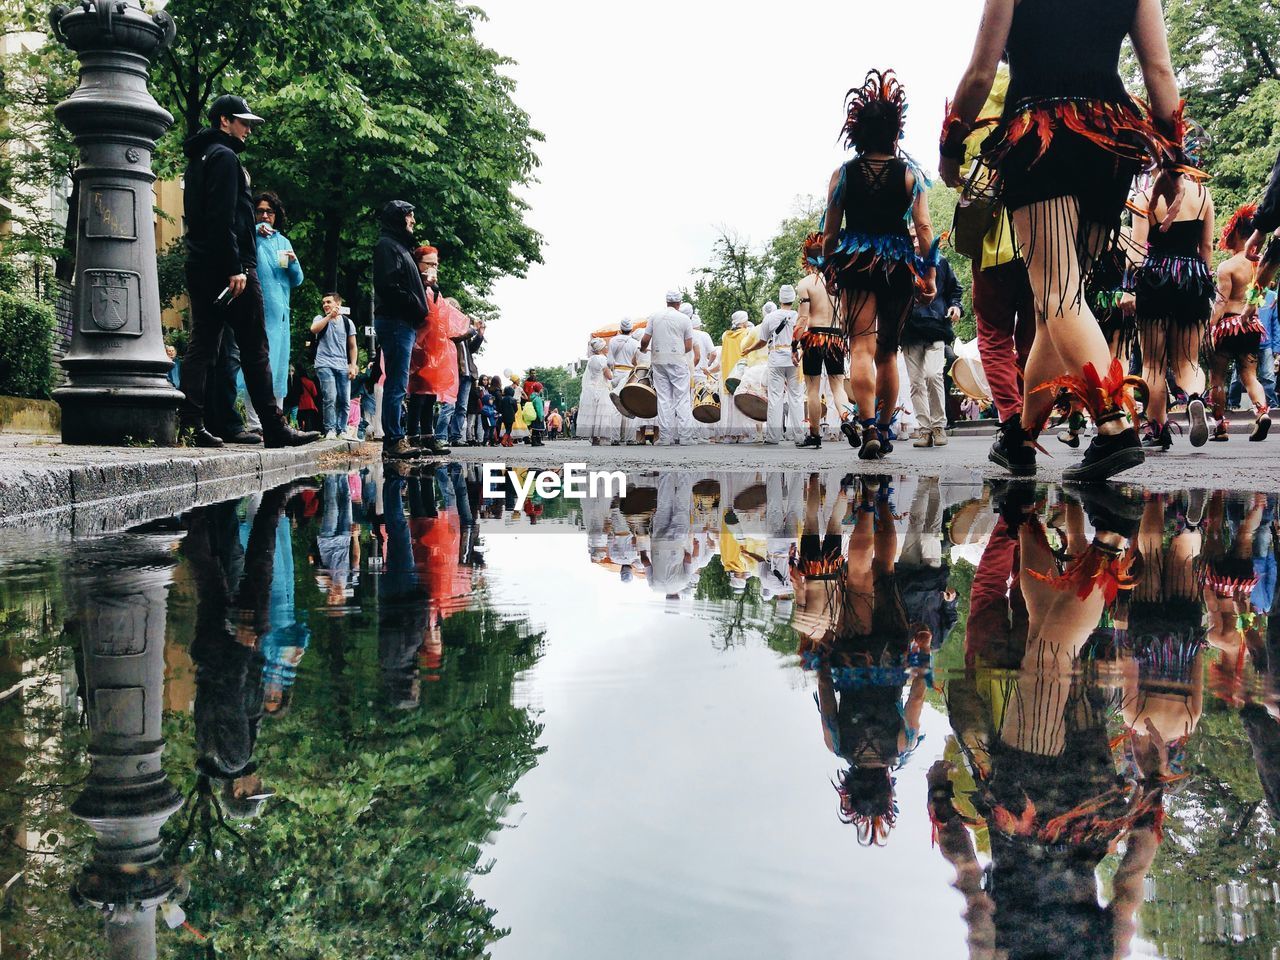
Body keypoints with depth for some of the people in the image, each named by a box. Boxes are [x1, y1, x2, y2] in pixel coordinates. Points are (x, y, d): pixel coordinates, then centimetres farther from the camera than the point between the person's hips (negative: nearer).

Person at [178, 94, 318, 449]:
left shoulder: (197, 159, 23)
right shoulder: (224, 156, -7)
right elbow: (224, 218, -17)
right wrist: (236, 268, -20)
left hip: (200, 267, 9)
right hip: (226, 266, -9)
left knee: (201, 346, 5)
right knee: (255, 349, -6)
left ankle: (190, 425, 1)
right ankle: (274, 428, -3)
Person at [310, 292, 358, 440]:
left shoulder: (347, 322, 12)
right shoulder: (320, 319, 9)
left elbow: (352, 346, 13)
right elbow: (314, 329, -15)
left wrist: (353, 366, 4)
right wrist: (330, 315, -14)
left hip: (343, 366, 3)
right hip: (325, 364, -3)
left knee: (345, 401, -1)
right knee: (330, 397, -17)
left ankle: (341, 431, 9)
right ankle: (330, 430, -13)